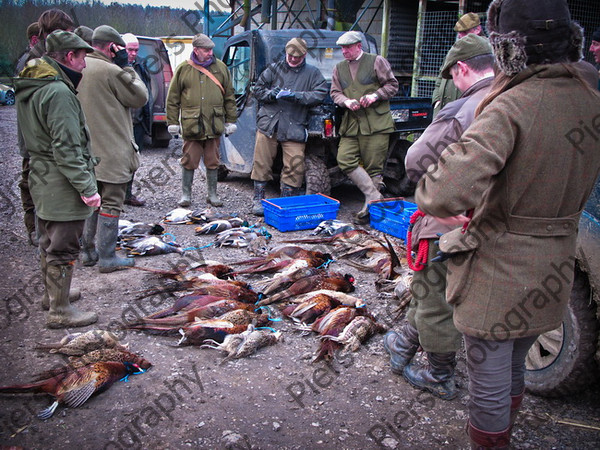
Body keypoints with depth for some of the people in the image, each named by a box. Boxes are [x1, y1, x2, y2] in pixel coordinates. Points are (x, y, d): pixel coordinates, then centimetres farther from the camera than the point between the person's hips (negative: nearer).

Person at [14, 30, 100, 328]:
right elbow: (67, 149, -25)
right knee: (63, 249, 0)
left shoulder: (29, 89, 11)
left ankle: (52, 295, 39)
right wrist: (87, 186, -22)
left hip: (42, 183, 10)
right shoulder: (58, 93, -21)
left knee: (49, 243, 22)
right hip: (62, 189, -10)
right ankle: (60, 311, 11)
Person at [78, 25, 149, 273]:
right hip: (111, 152, -8)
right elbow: (140, 97, -7)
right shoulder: (111, 71, -18)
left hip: (86, 151, 8)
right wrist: (126, 67, -3)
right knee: (111, 204, 1)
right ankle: (107, 258, 6)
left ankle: (88, 251, 26)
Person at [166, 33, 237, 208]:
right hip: (191, 125, -2)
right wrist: (173, 122, 2)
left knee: (213, 162, 9)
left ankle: (212, 195, 21)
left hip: (214, 125, 2)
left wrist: (231, 121, 10)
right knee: (189, 162, 3)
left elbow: (229, 97, 13)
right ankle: (186, 195, 16)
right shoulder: (183, 69, 4)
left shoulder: (221, 67, 9)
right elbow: (173, 98, 6)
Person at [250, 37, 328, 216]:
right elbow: (258, 89, 13)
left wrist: (296, 96, -15)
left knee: (295, 166, -5)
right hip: (268, 123, 1)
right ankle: (258, 199, 13)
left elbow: (320, 94, -4)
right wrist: (271, 94, -8)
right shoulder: (274, 69, 12)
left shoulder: (312, 73, 9)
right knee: (262, 162, 1)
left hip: (294, 126, -1)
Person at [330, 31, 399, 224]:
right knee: (345, 160, -10)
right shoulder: (339, 68, 18)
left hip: (376, 123, -5)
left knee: (373, 167, -3)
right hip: (351, 124, 5)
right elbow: (335, 93, 13)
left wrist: (375, 95, -13)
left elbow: (392, 85, 3)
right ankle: (375, 198, -5)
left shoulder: (377, 61, 4)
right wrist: (346, 101, -8)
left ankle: (369, 208, 6)